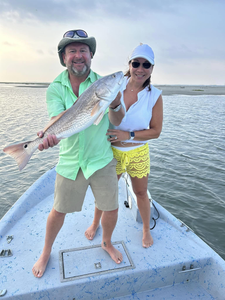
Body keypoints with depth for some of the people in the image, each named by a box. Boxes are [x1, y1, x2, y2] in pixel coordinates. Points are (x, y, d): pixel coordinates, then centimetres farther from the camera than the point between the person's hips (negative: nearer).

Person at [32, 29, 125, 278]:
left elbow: (116, 121, -15)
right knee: (58, 211, 11)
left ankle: (106, 243, 42)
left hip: (102, 159, 1)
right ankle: (46, 253, 40)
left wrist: (115, 103, -36)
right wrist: (50, 134, -42)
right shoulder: (55, 88, -4)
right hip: (70, 161, 0)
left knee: (111, 210, 8)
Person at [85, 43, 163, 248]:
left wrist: (128, 135, -19)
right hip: (112, 151, 1)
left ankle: (147, 229, 43)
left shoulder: (155, 96, -11)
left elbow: (156, 131, -8)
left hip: (138, 153, 0)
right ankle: (95, 223, 46)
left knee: (141, 193, 16)